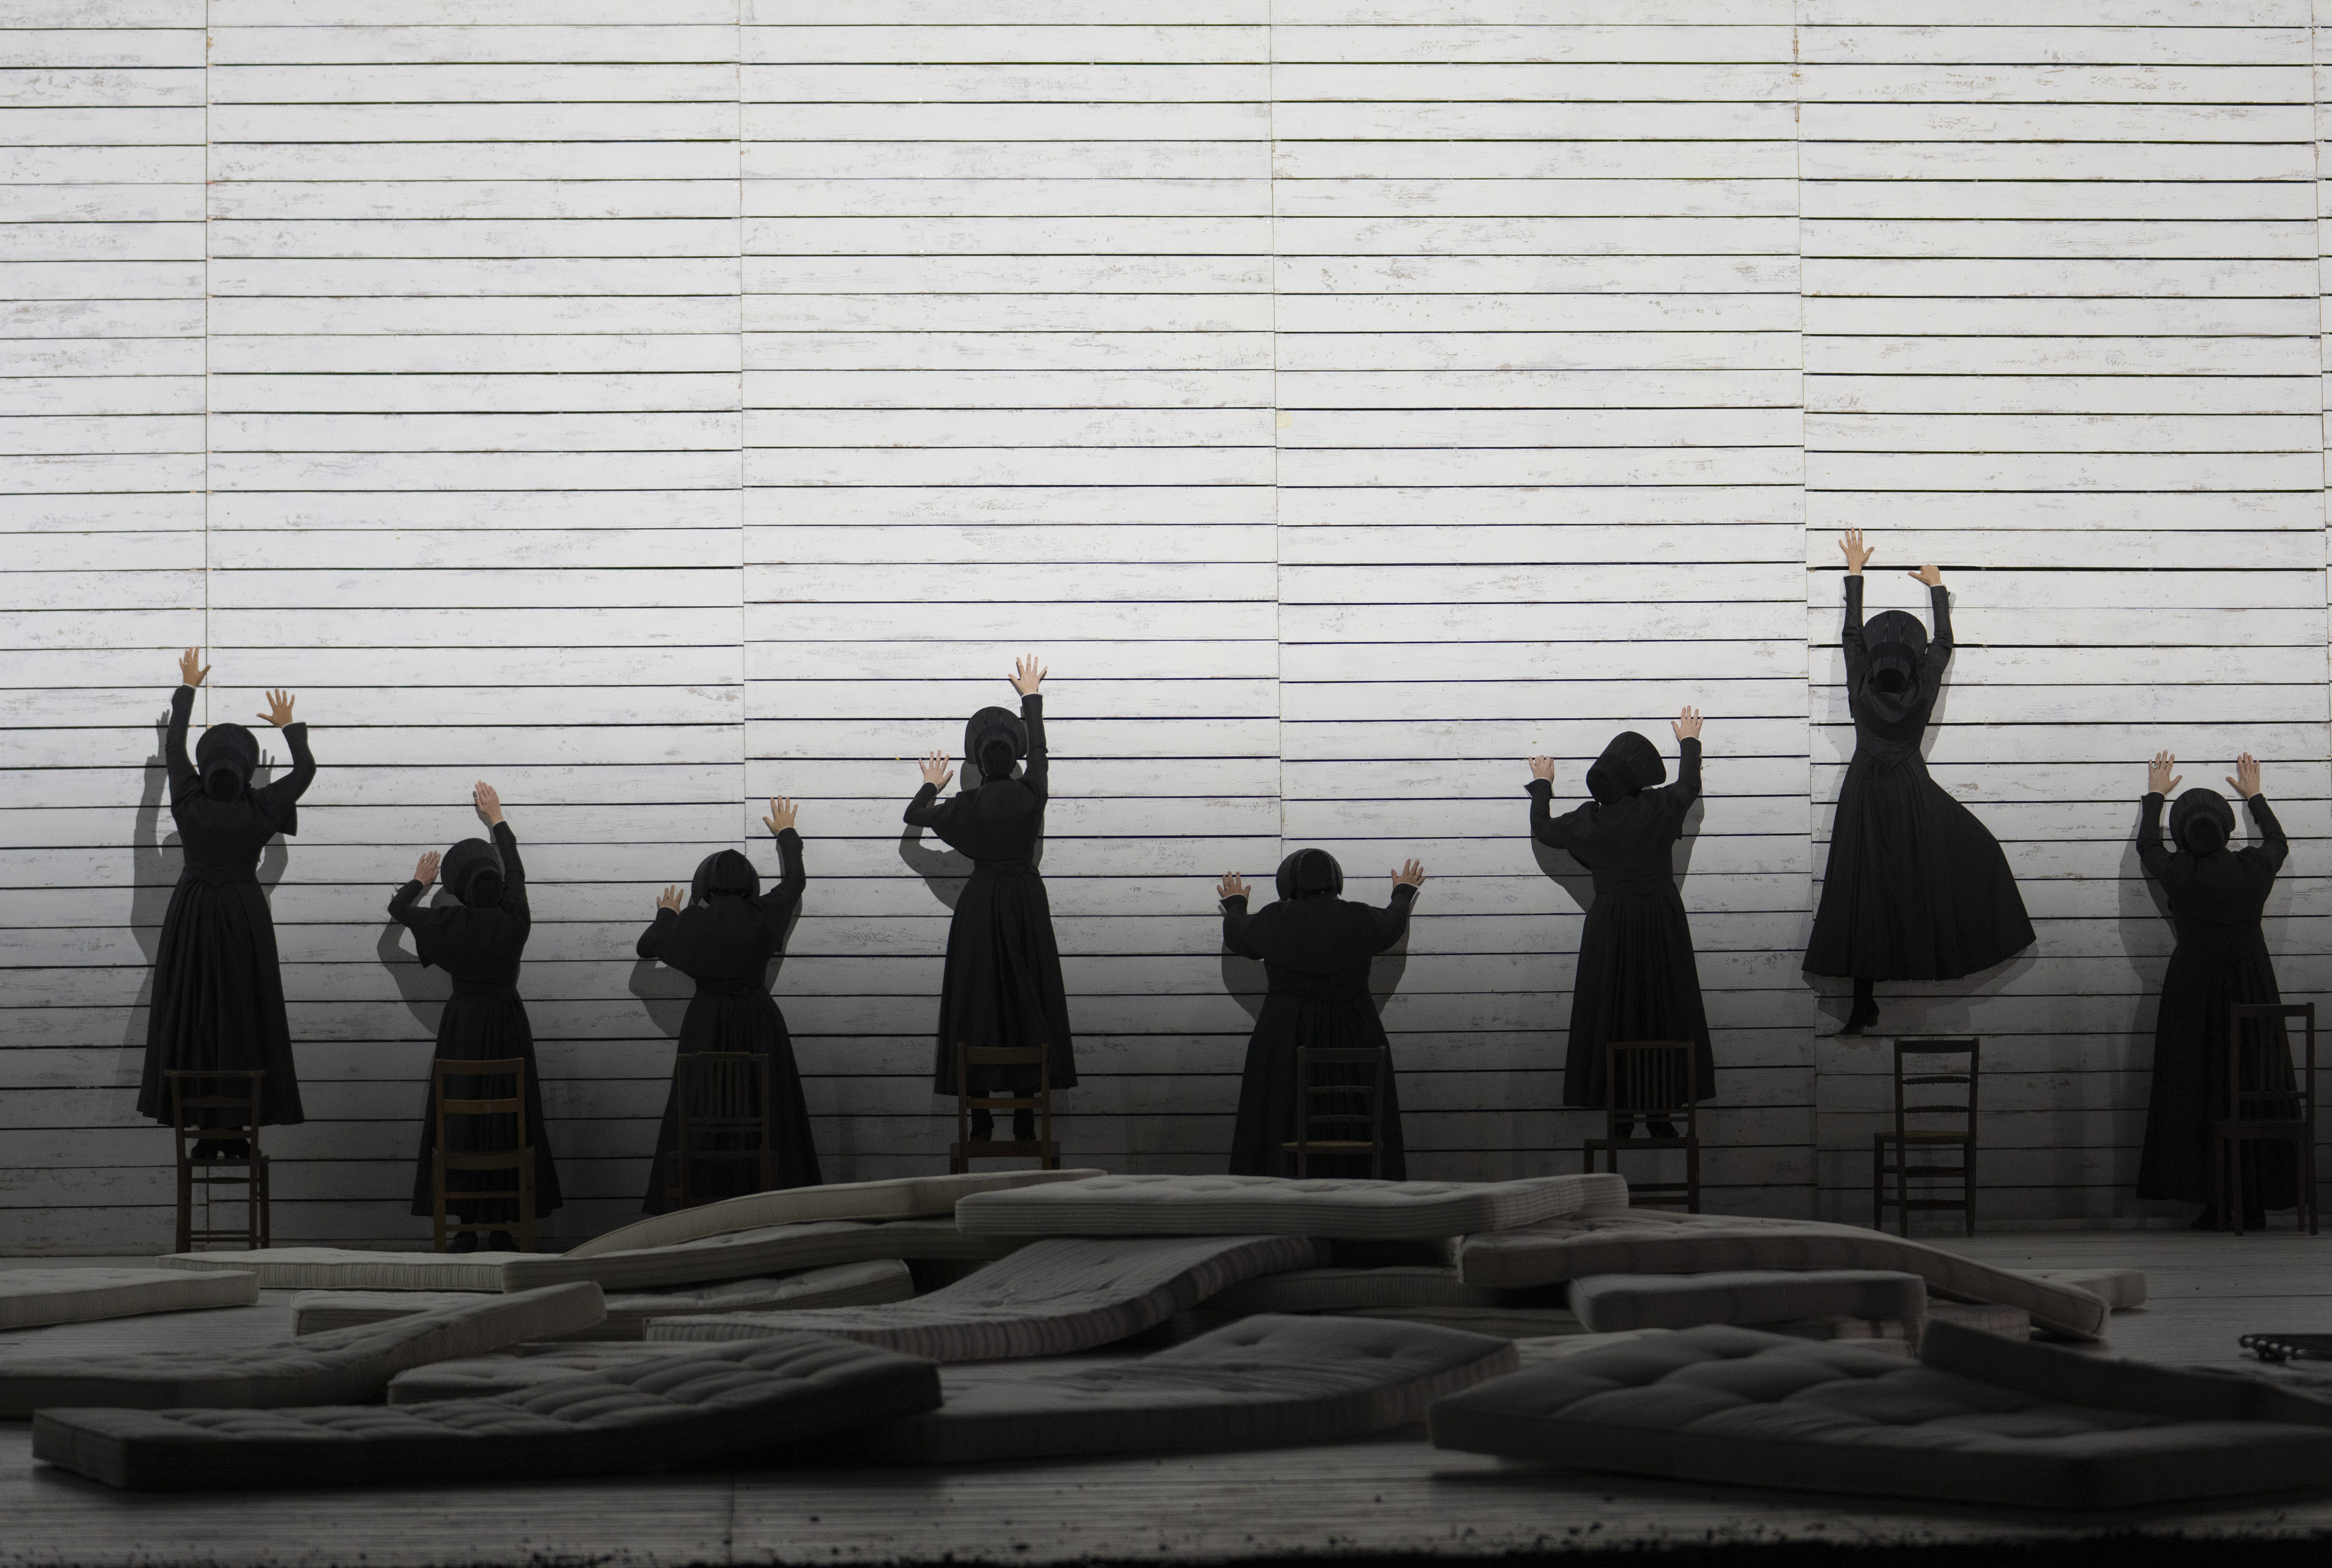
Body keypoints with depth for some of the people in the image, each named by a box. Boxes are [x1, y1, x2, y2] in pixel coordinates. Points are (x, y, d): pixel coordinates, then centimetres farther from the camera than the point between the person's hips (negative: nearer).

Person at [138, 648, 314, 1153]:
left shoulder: (189, 803, -10)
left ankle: (205, 1132, 2)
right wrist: (288, 726, 23)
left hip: (191, 918, 1)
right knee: (242, 1020, 3)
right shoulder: (261, 810, -11)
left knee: (191, 1018, 4)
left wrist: (188, 687, 18)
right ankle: (236, 1129, 0)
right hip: (243, 919, -1)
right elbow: (305, 768, 5)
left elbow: (173, 747, 6)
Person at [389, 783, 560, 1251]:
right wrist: (496, 819, 24)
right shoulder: (513, 920, -9)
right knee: (509, 1120, 4)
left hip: (462, 1025, 0)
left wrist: (421, 881, 30)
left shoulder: (447, 922, -10)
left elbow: (398, 909, 9)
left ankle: (467, 1226, 4)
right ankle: (502, 1226, 4)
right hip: (507, 1024, 0)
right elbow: (514, 867, 10)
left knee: (459, 1123, 5)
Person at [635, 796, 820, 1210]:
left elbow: (646, 947, 9)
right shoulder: (764, 914, -3)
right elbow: (795, 880, 16)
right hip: (759, 1021, 1)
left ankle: (695, 1203, 0)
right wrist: (785, 833, 32)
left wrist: (667, 914, 28)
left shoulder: (692, 922, -6)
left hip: (706, 1026, -1)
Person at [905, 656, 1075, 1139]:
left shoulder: (967, 805, -10)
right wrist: (1032, 695, 29)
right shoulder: (1032, 794, -7)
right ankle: (1024, 1121, 1)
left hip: (981, 906, -1)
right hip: (1027, 903, 1)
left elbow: (914, 815, 7)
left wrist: (932, 785, 27)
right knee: (1026, 1000, 4)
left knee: (977, 1004, 2)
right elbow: (1038, 745, 12)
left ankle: (981, 1121, -1)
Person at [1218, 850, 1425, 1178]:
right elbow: (1394, 922, 23)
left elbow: (1236, 935, 17)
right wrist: (1404, 893, 45)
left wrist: (1235, 904, 39)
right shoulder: (1360, 919, 1)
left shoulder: (1272, 920, -3)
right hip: (1354, 1039, 1)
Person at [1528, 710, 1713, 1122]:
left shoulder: (1590, 820, -10)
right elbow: (1690, 784, 14)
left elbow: (1542, 829, 8)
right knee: (1662, 1010, 7)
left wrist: (1542, 784, 25)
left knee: (1611, 1013, 7)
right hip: (1662, 922, 0)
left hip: (1610, 929, 0)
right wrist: (1689, 742, 32)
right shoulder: (1661, 807, -9)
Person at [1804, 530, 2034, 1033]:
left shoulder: (1861, 687, -9)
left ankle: (1864, 1004, 2)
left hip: (1865, 797, 1)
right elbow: (1944, 642, 8)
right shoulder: (1924, 688, -10)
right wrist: (1937, 588, 23)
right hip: (1914, 798, -1)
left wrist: (1855, 572, 16)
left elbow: (1850, 633, 6)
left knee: (1864, 895, 2)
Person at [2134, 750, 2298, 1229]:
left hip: (2192, 994, -2)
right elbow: (2277, 841, 19)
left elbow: (2147, 845, 13)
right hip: (2251, 987, 2)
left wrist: (2155, 794, 28)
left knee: (2196, 1092, 2)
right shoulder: (2253, 868, -6)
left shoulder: (2177, 873, -10)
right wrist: (2254, 795, 34)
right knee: (2254, 1090, 7)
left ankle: (2213, 1203, -3)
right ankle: (2254, 1203, 7)